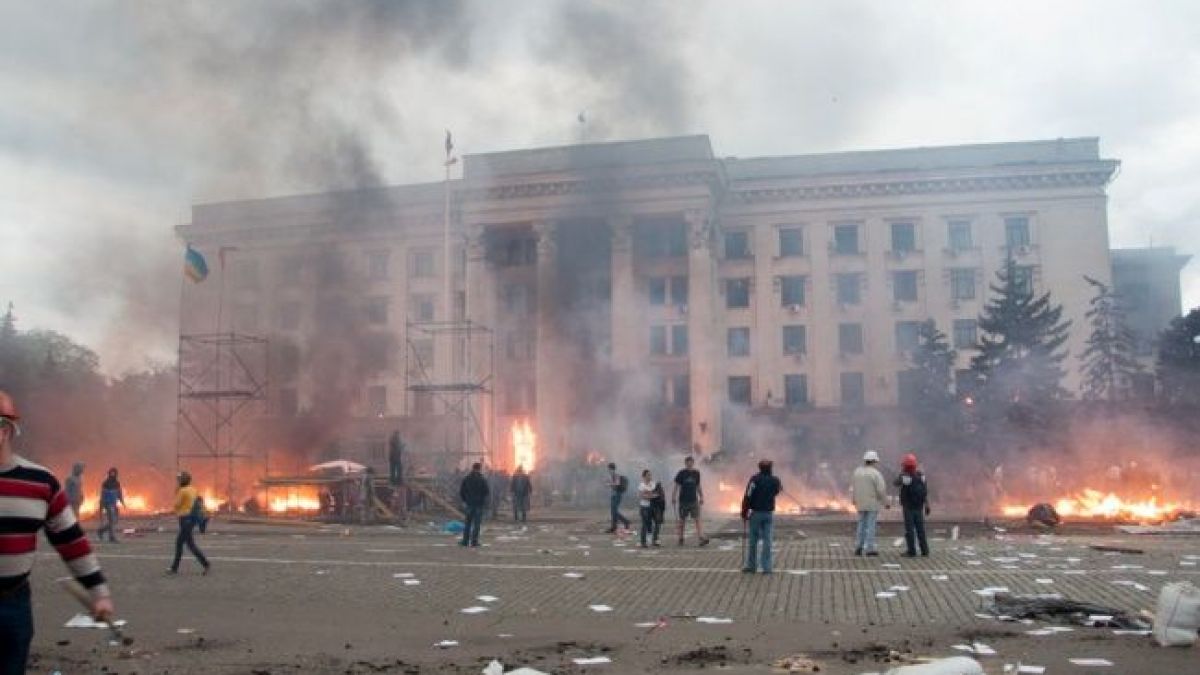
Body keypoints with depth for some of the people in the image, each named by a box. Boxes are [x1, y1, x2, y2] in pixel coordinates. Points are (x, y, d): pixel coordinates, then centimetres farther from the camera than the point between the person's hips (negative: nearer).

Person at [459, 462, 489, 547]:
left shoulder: (466, 478, 3)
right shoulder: (482, 479, -8)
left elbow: (461, 491, 3)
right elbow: (487, 491, -11)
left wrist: (465, 500, 13)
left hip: (469, 503, 3)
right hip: (479, 503, -3)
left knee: (467, 523, 11)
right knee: (477, 523, 1)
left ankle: (465, 541, 9)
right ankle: (474, 541, -2)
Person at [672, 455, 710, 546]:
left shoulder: (696, 473, 6)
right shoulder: (681, 473, -3)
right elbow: (676, 487, -2)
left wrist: (701, 497, 14)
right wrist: (673, 498, -8)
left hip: (694, 500, 2)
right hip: (683, 500, -2)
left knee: (697, 519, -7)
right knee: (682, 520, 6)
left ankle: (701, 538, -14)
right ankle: (681, 539, 17)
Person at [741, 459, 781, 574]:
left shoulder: (755, 479, -10)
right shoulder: (775, 481, -1)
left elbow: (747, 497, -13)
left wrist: (744, 513, -5)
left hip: (755, 513, -2)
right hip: (769, 514, 2)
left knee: (753, 540, 7)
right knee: (767, 541, 4)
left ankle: (751, 566, 12)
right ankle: (766, 567, 2)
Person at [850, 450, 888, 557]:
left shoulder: (857, 472, 4)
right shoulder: (876, 473, -13)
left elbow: (852, 488, 9)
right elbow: (881, 490, -16)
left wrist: (854, 500, 22)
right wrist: (885, 502, -3)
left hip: (861, 503, 5)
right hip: (873, 504, -5)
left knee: (861, 525, 13)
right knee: (871, 526, -1)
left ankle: (858, 547, 8)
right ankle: (869, 549, 0)